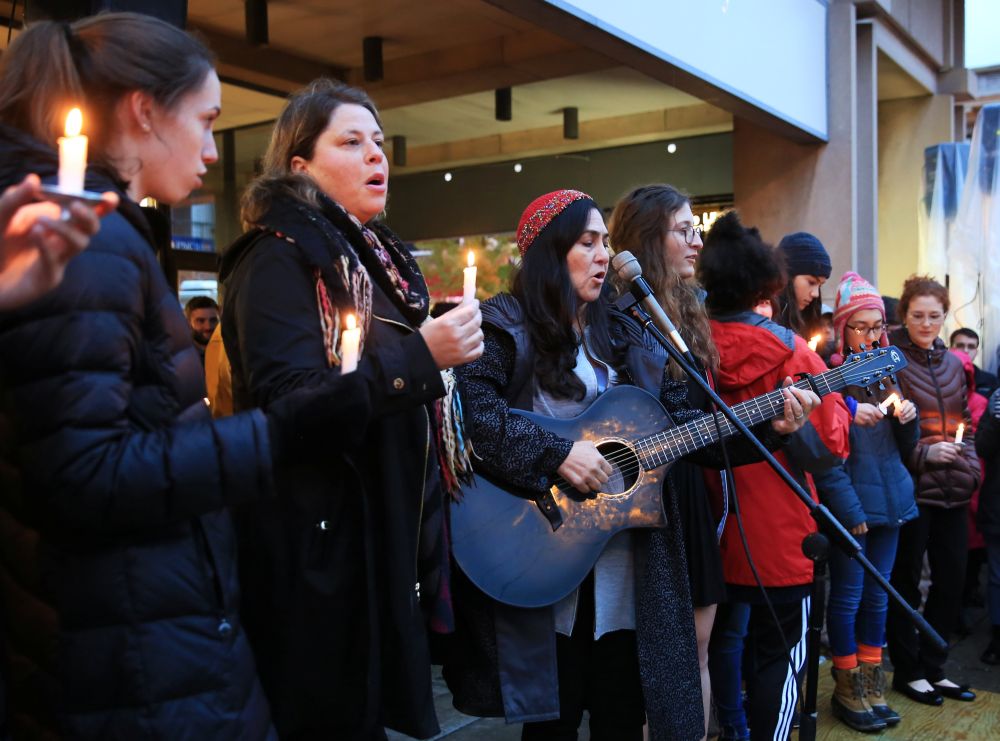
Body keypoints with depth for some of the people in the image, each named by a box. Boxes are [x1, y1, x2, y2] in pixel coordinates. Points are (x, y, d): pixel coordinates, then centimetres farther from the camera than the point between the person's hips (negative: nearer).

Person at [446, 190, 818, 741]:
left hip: (627, 565, 6)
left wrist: (767, 424, -3)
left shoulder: (623, 335, 14)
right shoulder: (506, 325, -5)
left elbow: (681, 417, 9)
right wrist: (555, 453, -23)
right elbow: (468, 406, -21)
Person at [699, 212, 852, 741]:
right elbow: (828, 448, -11)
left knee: (724, 636, 21)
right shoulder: (792, 353, -13)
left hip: (714, 524, 4)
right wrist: (837, 402, 6)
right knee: (780, 652, 9)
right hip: (778, 530, -4)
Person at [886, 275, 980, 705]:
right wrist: (924, 454, -18)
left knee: (952, 582, 11)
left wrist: (970, 467, 5)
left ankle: (932, 668, 26)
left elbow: (963, 423, 19)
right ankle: (907, 671, 19)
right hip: (910, 489, -6)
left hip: (953, 490, 6)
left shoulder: (953, 364, 13)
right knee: (905, 582, 5)